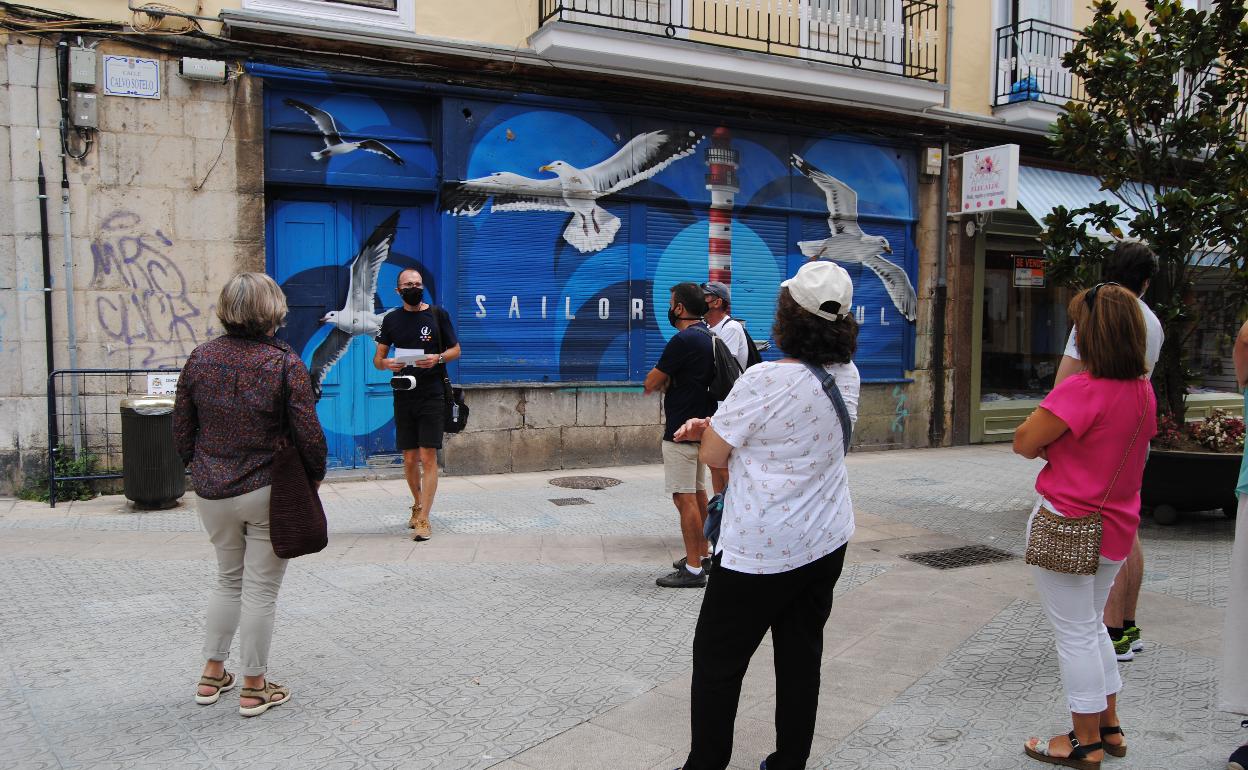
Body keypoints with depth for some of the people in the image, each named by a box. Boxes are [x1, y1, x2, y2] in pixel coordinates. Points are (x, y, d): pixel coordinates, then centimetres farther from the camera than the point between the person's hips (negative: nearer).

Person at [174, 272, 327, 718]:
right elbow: (308, 434, -14)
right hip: (268, 492, -4)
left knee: (228, 580, 22)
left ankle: (212, 674, 29)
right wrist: (315, 475, 3)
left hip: (213, 493, 5)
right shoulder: (285, 363, -13)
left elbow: (181, 430, 6)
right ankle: (254, 688, 16)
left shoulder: (200, 359, 0)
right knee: (260, 589, 6)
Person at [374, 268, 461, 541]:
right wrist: (386, 363, -12)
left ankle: (423, 519, -6)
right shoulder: (391, 319, 9)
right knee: (409, 459, 10)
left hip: (432, 395, -3)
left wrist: (438, 358, -13)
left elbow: (456, 349, 7)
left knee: (428, 457, -8)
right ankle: (417, 505, 33)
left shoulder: (438, 314, 3)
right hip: (403, 396, 3)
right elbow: (378, 358, 11)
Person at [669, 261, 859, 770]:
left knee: (718, 659, 9)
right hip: (828, 540, 7)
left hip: (763, 551, -7)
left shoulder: (764, 381, -22)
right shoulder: (847, 376, 0)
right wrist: (716, 426, 2)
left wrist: (710, 433, 9)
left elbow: (713, 456, -11)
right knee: (801, 656, 17)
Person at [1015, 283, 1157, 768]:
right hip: (1116, 525, 8)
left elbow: (1024, 442, -18)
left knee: (1075, 633, 6)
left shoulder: (1081, 390, -24)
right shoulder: (1143, 390, 3)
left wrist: (1047, 448, 0)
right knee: (1092, 624, 23)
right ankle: (1109, 727, 34)